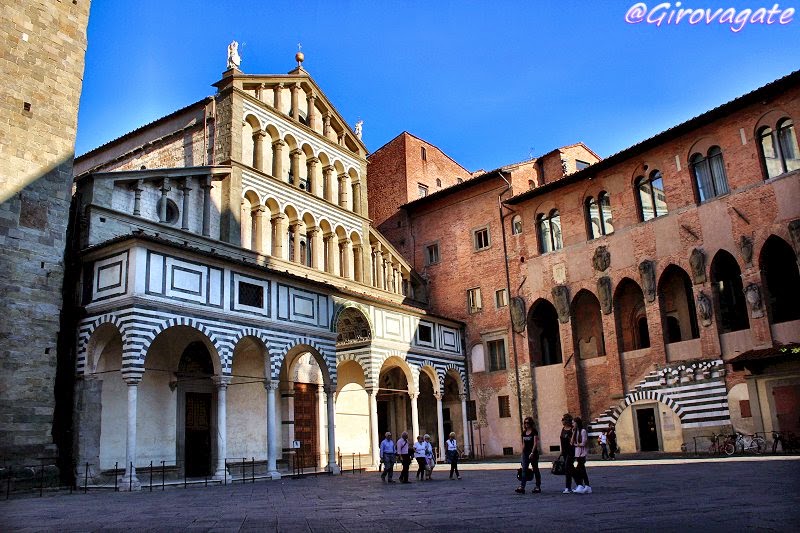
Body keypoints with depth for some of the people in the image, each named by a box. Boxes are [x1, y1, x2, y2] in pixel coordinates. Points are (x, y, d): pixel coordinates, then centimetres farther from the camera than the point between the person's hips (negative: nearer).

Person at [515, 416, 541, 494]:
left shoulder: (534, 432, -7)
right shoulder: (524, 433, 11)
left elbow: (535, 443, -13)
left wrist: (532, 453, -20)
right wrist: (523, 453, 14)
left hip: (533, 453, -5)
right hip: (525, 453, 5)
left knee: (535, 470, 5)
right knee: (524, 470, -5)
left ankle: (538, 487, 15)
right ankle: (522, 487, -12)